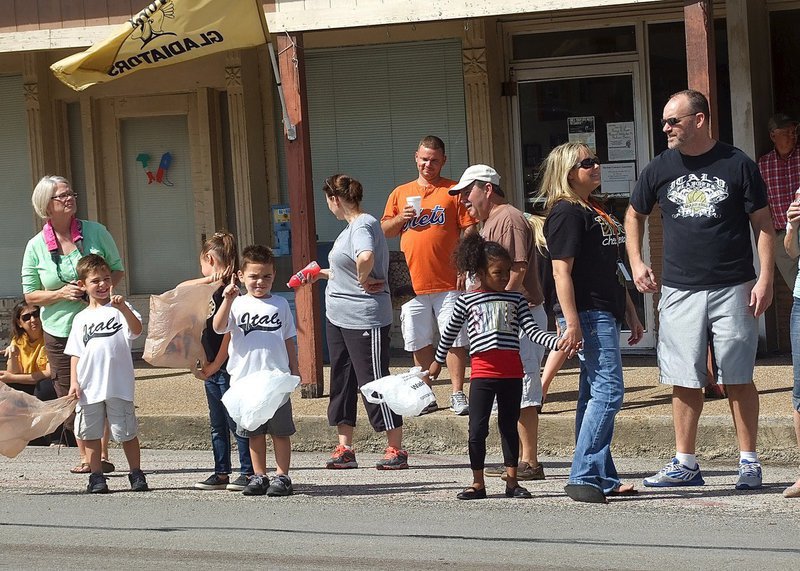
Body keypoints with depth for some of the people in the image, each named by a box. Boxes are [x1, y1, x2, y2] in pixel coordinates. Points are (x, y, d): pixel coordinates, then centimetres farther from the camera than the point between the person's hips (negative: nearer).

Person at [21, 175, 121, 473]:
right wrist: (61, 294, -14)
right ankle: (85, 457, 13)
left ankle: (102, 455, 1)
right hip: (59, 331, 1)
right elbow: (30, 294, 4)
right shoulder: (36, 247, -2)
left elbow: (117, 269, 8)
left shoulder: (95, 232, -1)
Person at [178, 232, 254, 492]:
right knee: (217, 424, 12)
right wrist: (210, 279, 8)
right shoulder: (214, 290, 11)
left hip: (226, 367, -9)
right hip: (211, 367, 9)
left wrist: (215, 365, -17)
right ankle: (221, 473, 18)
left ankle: (248, 472, 2)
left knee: (236, 421, -3)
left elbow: (229, 333, -18)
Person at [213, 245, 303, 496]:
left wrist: (294, 369, 10)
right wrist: (227, 300, -25)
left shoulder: (280, 304, 7)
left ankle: (282, 477, 7)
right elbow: (219, 327, -14)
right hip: (246, 378, 0)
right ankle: (259, 476, 17)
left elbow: (289, 340, 13)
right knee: (254, 432, 9)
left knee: (280, 430, 2)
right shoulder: (237, 304, 2)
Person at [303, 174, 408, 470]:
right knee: (342, 380, 12)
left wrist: (363, 280, -21)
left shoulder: (363, 226, -17)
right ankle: (344, 448, 18)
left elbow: (366, 258, -38)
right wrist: (323, 274, 34)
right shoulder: (350, 228, 14)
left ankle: (396, 449, 2)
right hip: (338, 317, 10)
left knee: (374, 381, -5)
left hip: (364, 318, -10)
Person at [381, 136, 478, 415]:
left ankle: (458, 394, 3)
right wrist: (401, 218, -4)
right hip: (413, 283, 3)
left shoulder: (454, 191, 2)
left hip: (447, 283, -3)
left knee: (455, 340, -3)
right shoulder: (400, 193, 14)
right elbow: (384, 231, 16)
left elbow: (469, 231, -2)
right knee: (420, 342, 8)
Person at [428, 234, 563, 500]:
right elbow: (450, 332, 15)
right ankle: (478, 483, 7)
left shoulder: (515, 299, 9)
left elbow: (532, 330, 2)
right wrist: (438, 361, 24)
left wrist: (557, 342, -13)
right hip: (482, 372, -2)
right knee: (478, 429, -1)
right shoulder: (467, 301, 3)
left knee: (509, 427, 10)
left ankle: (512, 481, 16)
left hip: (511, 373, 2)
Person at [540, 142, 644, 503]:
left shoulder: (595, 211, 19)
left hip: (606, 313, 10)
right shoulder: (566, 212, -10)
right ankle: (584, 477, -14)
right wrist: (571, 322, -23)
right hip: (587, 314, -10)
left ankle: (602, 479, 14)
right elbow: (562, 271, -17)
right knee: (608, 390, -14)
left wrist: (630, 314, 25)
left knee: (594, 393, 11)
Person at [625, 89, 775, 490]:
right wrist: (636, 262, 9)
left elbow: (763, 224, 1)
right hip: (680, 292, 3)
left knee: (737, 379, 1)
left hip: (732, 290, -3)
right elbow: (634, 215, 22)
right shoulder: (660, 169, 7)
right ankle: (685, 463, 10)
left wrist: (765, 280, -7)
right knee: (685, 381, 3)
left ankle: (748, 461, 9)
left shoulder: (737, 165, -2)